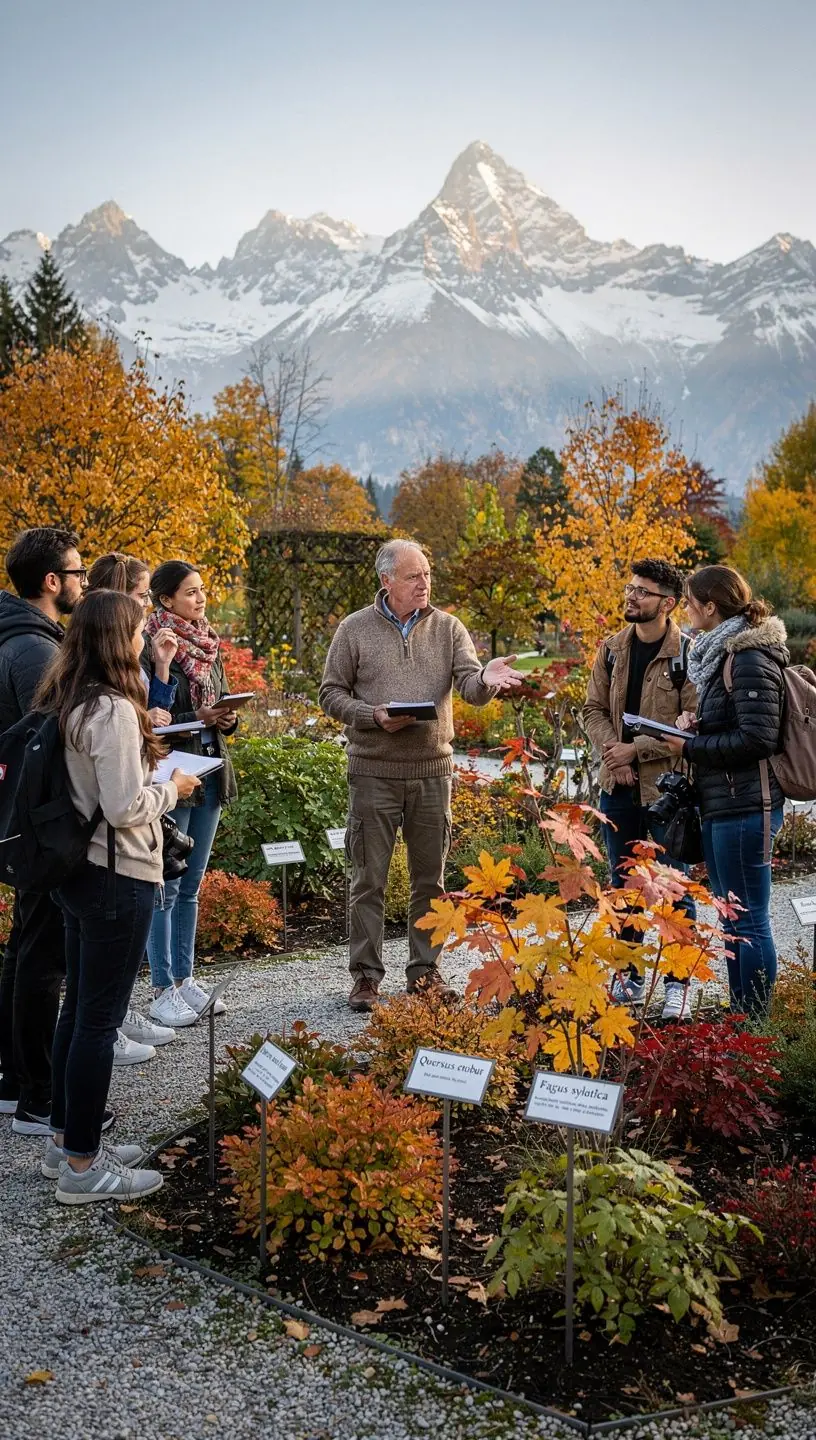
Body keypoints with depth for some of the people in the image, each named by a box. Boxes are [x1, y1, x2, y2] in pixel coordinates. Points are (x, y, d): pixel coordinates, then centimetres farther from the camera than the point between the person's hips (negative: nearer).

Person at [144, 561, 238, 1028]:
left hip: (210, 772, 7)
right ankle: (163, 991, 7)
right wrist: (196, 719, -22)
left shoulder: (208, 645, 12)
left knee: (191, 884, 13)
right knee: (167, 886, -1)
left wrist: (228, 718, -1)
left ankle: (185, 979, 22)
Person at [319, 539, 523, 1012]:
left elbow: (470, 686, -5)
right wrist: (374, 716, -15)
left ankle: (425, 970, 23)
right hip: (374, 773, -2)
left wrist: (486, 679, -29)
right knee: (369, 879, 3)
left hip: (433, 770, 2)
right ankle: (366, 975, 14)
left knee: (430, 879, 10)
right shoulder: (355, 629, 1)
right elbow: (332, 693, 2)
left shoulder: (448, 627, 6)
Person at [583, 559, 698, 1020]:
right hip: (618, 787, 6)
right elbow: (594, 708, 10)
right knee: (623, 886, 14)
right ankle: (630, 978, 27)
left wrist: (637, 749, -16)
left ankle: (678, 984, 14)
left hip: (666, 788, -6)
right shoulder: (613, 649, 7)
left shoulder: (688, 653, -12)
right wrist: (611, 750, -8)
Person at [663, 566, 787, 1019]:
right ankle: (738, 1016, 27)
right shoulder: (722, 652, 14)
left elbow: (758, 738, -21)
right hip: (719, 806, 10)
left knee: (748, 921, -2)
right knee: (733, 917, 17)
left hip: (745, 808, -10)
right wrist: (695, 722, 6)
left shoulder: (749, 658, -15)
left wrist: (690, 748, -13)